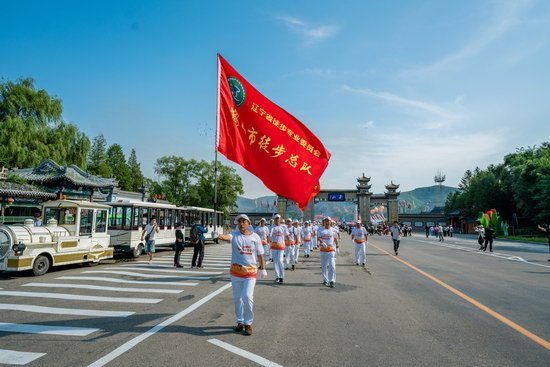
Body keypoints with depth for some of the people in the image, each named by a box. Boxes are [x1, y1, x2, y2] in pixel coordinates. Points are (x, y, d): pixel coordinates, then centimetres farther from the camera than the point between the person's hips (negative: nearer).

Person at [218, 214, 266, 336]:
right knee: (237, 298, 12)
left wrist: (263, 269, 5)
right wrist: (222, 236, -52)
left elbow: (260, 254, 7)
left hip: (251, 272, -1)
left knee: (248, 297, -9)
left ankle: (248, 323, 10)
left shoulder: (255, 237, 0)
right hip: (236, 271, 1)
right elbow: (228, 237, -29)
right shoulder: (235, 235, -4)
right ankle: (240, 321, 31)